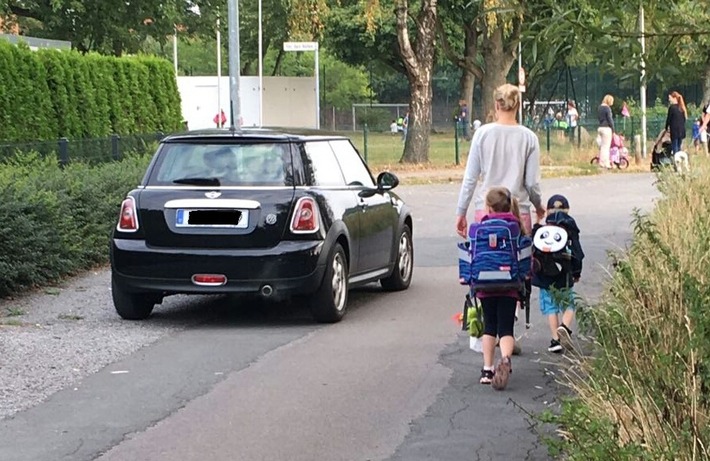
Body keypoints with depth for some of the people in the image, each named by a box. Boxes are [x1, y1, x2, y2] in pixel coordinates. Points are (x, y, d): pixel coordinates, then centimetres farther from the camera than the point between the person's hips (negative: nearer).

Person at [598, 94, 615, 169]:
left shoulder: (600, 107, 13)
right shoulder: (607, 108, -13)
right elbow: (609, 119, -13)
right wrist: (613, 129, -5)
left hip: (600, 128, 9)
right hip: (606, 128, -9)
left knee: (602, 146, 12)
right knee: (606, 146, -6)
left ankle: (601, 162, 15)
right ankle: (606, 164, -6)